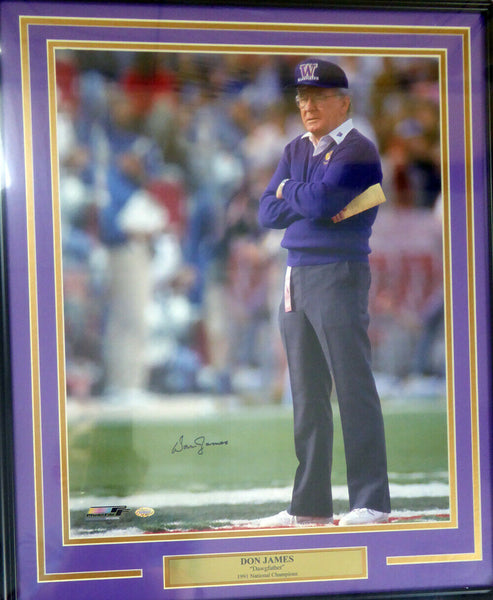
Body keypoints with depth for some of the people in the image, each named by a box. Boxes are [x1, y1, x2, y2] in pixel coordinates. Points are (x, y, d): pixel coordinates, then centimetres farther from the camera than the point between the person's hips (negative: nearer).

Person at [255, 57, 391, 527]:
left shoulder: (357, 151, -7)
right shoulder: (295, 151, 17)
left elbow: (319, 199, -21)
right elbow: (267, 213, 7)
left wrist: (288, 193, 0)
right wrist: (311, 201, -9)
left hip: (339, 275, -8)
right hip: (295, 277, 8)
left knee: (354, 390, -8)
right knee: (307, 397, 10)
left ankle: (371, 502, -3)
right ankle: (310, 505, 16)